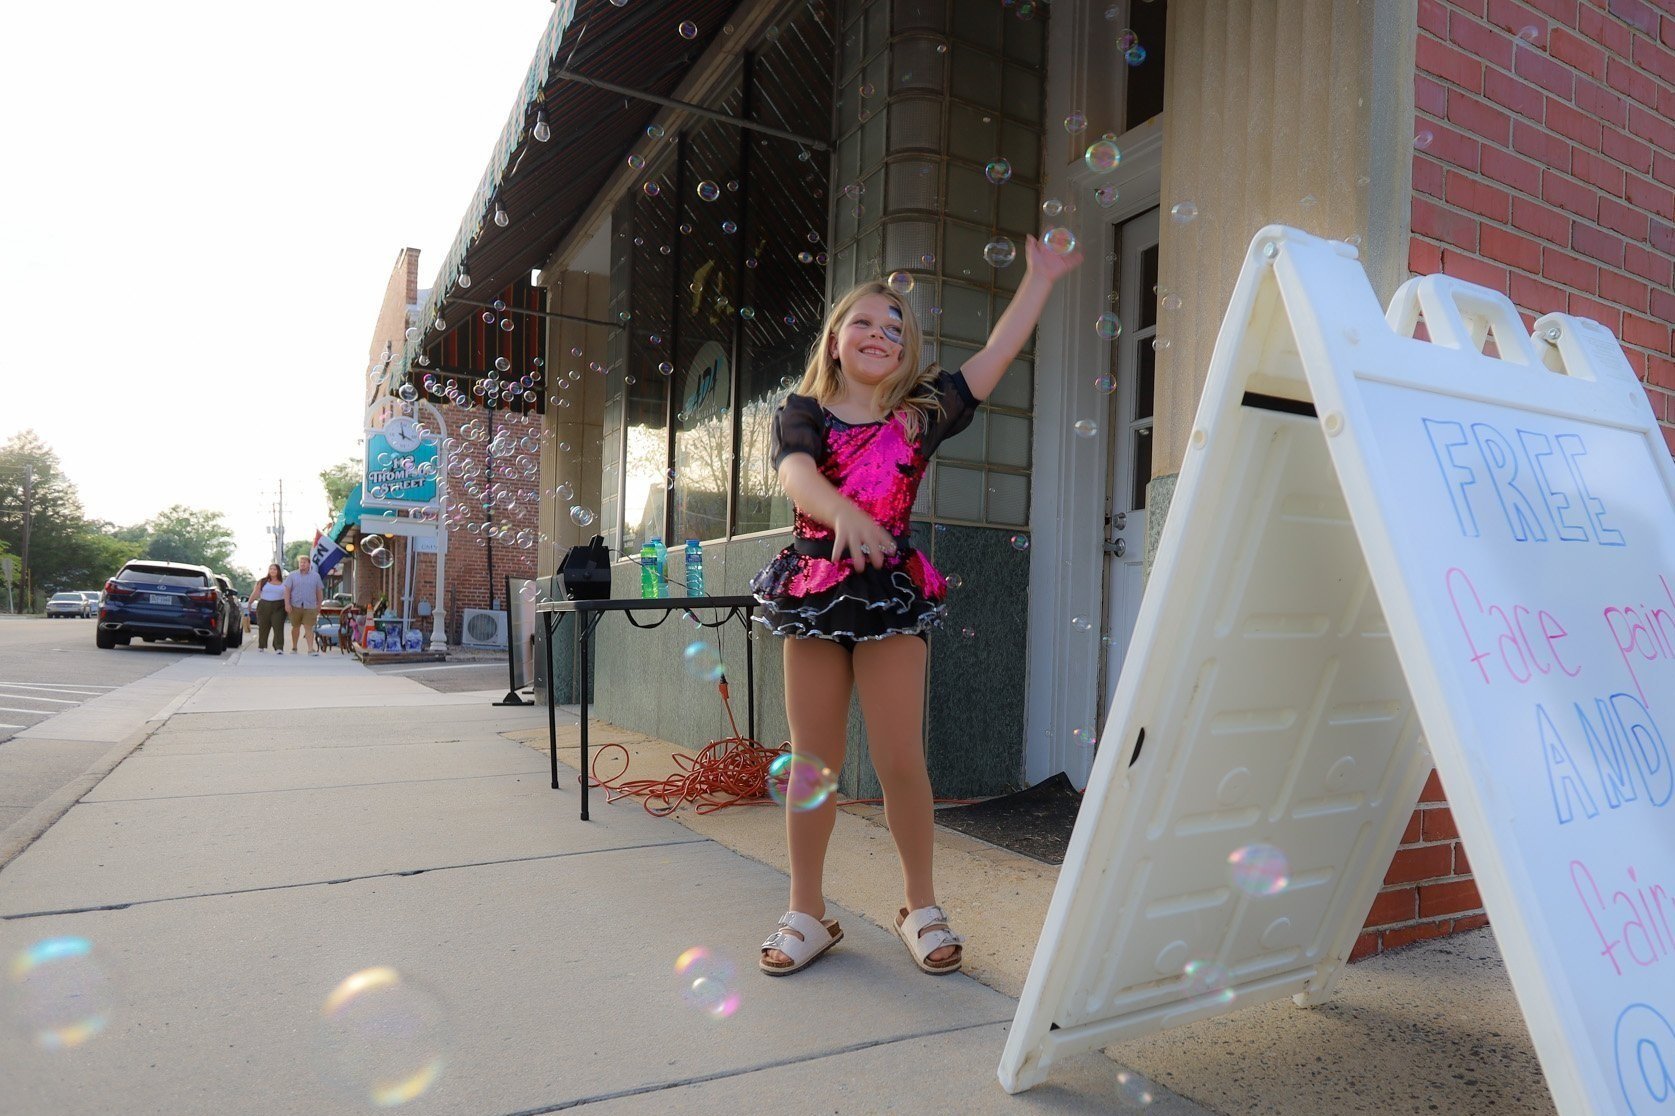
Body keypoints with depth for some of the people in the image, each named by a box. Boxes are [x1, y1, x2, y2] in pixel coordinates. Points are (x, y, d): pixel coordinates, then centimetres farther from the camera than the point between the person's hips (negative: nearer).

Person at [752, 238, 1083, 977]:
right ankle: (807, 913, 20)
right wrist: (844, 513, -37)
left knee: (900, 760, -1)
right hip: (814, 587, 0)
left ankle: (921, 908, 18)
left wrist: (1041, 278, 9)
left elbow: (994, 357, 6)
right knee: (812, 762, 6)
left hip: (892, 590, 0)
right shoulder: (801, 412, 3)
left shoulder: (921, 413, 8)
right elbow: (796, 474, -17)